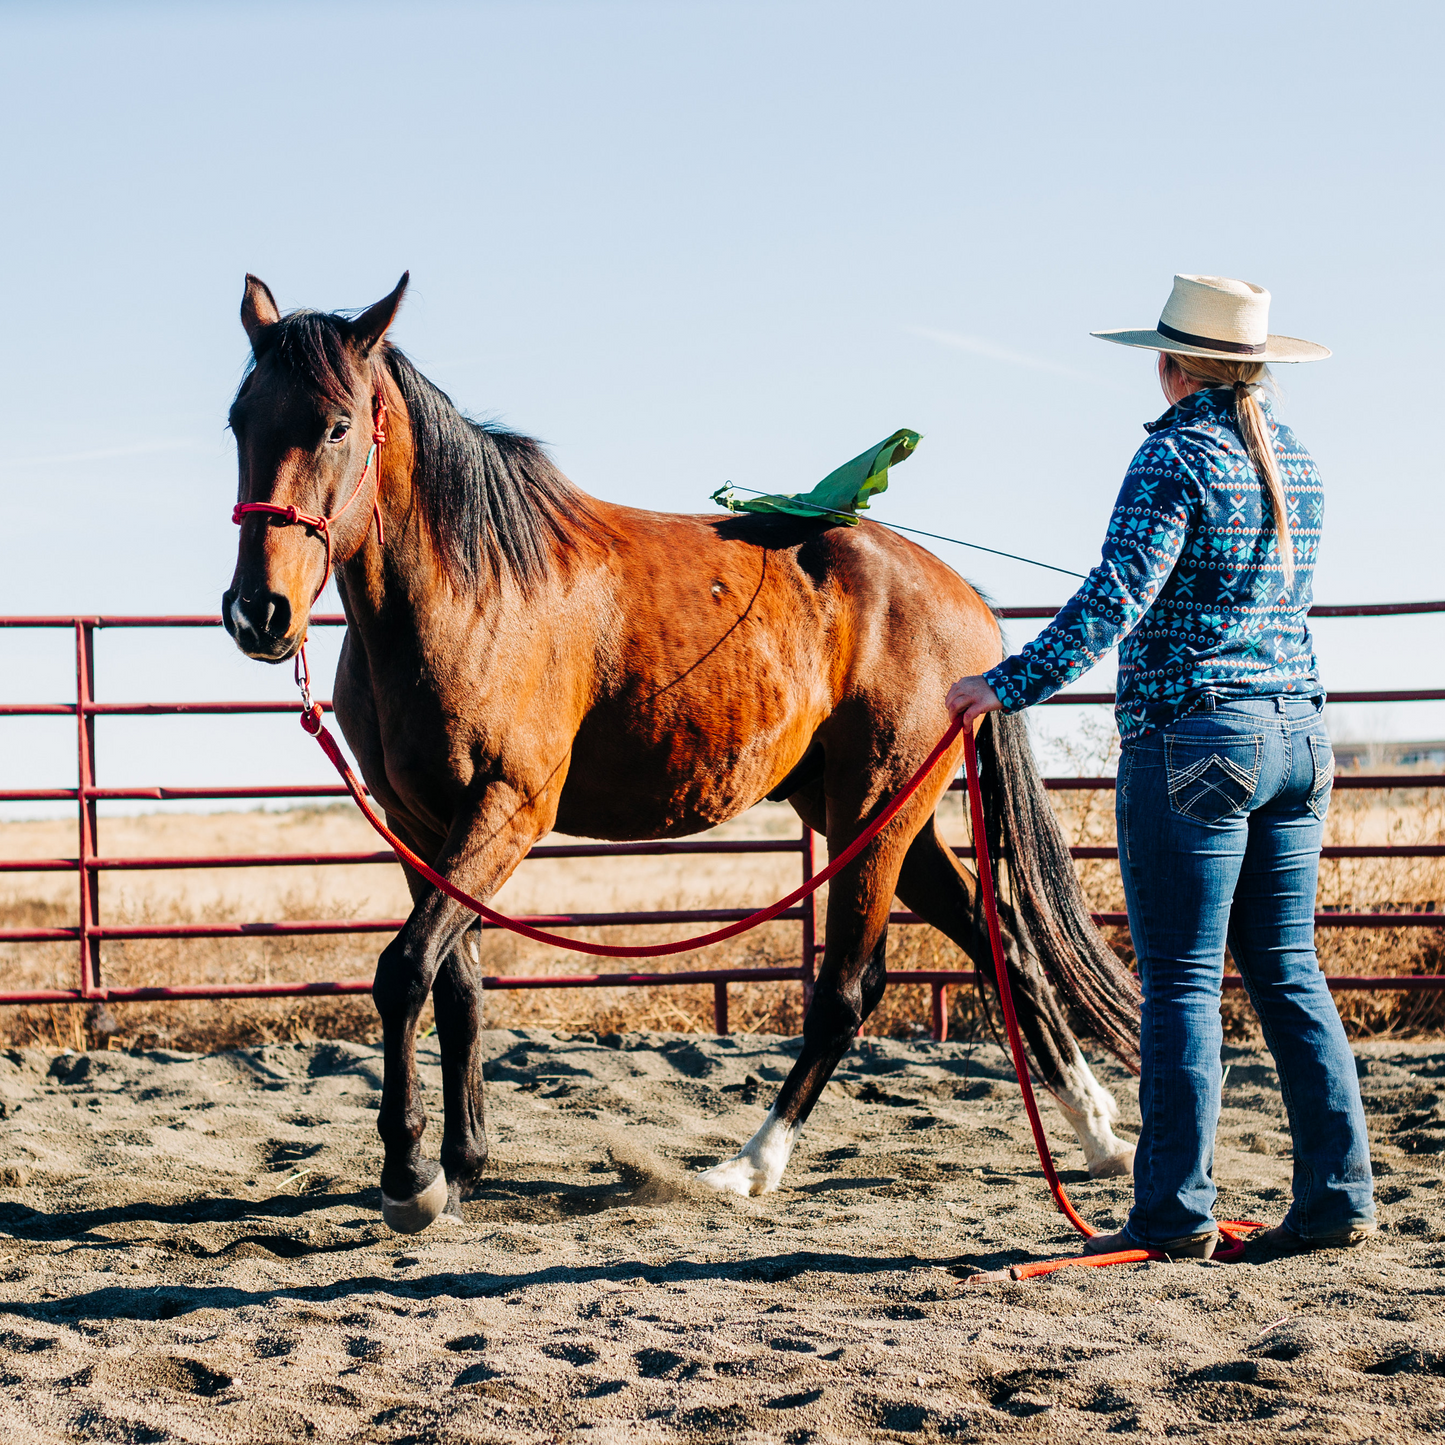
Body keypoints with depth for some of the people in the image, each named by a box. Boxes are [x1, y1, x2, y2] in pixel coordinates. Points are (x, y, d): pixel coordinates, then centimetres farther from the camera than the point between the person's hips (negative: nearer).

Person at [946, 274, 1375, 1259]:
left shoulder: (1177, 458, -11)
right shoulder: (1296, 462, 13)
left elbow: (1114, 600, -20)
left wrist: (1005, 686, -16)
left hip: (1192, 739, -7)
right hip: (1299, 733, 7)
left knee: (1183, 981, -3)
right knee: (1288, 972, 12)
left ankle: (1177, 1213, 0)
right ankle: (1339, 1197, 11)